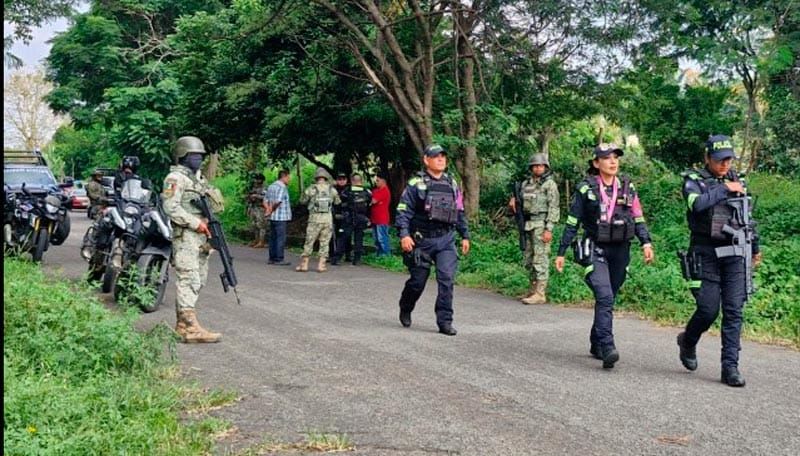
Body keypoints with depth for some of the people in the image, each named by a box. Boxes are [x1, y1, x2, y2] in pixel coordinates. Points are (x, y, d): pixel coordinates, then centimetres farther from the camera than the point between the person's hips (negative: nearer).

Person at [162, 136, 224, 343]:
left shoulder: (199, 178, 22)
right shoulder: (176, 178, -7)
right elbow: (171, 208, -18)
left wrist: (210, 226, 13)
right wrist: (196, 223, -20)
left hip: (201, 236, 10)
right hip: (185, 236, -10)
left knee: (199, 280, 10)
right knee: (189, 280, -14)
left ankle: (182, 325, 16)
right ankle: (191, 328, -17)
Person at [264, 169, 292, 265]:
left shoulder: (271, 187, 16)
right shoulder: (282, 187, -14)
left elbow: (265, 201, 15)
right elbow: (277, 202, -22)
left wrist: (268, 210, 3)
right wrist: (271, 211, -8)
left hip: (273, 217, 9)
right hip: (281, 217, -9)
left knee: (273, 238, 13)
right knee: (281, 238, -4)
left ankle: (272, 258, 17)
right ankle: (279, 259, -3)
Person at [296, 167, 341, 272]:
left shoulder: (311, 189, -6)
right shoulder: (331, 189, 0)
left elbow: (302, 201, 5)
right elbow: (337, 202, 12)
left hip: (315, 219, -1)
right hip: (328, 219, 2)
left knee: (309, 242, 6)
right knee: (324, 243, 8)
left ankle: (304, 265, 8)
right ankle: (321, 265, 5)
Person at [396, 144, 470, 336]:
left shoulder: (452, 184, 12)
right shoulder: (416, 184, -4)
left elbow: (460, 212, 19)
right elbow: (403, 211, -9)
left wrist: (465, 236, 17)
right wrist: (404, 234, -20)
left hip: (446, 240, 3)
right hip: (422, 239, -3)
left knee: (447, 279, -10)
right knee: (418, 281, 7)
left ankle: (445, 321, -4)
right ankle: (405, 309, 35)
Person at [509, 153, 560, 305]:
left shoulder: (550, 184, -5)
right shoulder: (526, 183, 15)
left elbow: (553, 208, -10)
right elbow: (522, 201, 29)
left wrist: (549, 229, -17)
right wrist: (514, 200, 5)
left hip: (541, 225, -7)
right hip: (528, 224, 7)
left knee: (540, 259, -8)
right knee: (529, 260, 11)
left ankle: (540, 294, -7)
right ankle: (533, 290, 20)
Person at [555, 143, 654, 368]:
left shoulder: (627, 187, 9)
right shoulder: (586, 188, -1)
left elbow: (638, 218, 10)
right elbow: (572, 223, 2)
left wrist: (646, 243, -6)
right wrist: (561, 253, 1)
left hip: (620, 251, 4)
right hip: (595, 250, -4)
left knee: (608, 299, 11)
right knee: (605, 297, -20)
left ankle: (596, 344, 26)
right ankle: (607, 349, -25)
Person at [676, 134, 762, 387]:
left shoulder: (737, 181, 13)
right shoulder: (694, 180, -1)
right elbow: (697, 204, -24)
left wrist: (755, 247, 31)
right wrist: (725, 189, -15)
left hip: (734, 253, 4)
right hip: (706, 254, -4)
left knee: (734, 311, -2)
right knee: (708, 309, -5)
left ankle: (730, 367, 2)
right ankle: (688, 342, 25)